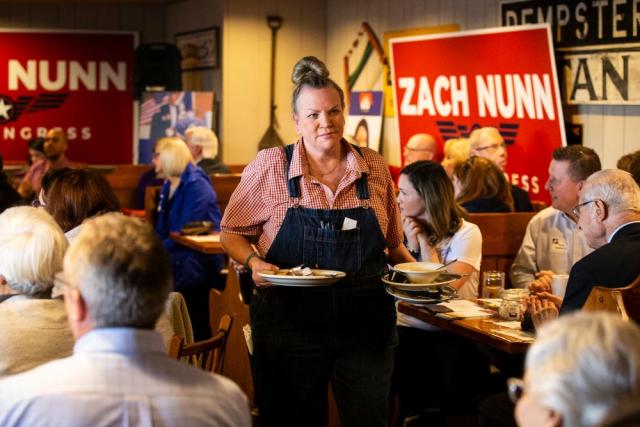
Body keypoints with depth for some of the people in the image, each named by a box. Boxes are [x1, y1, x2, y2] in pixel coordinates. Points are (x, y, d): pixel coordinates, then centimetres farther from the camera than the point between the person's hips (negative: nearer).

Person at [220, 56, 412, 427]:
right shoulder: (269, 167, -3)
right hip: (290, 324, -2)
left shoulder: (374, 167, 4)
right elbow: (233, 234, 6)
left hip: (366, 326, 2)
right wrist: (254, 262, -13)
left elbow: (393, 243, 16)